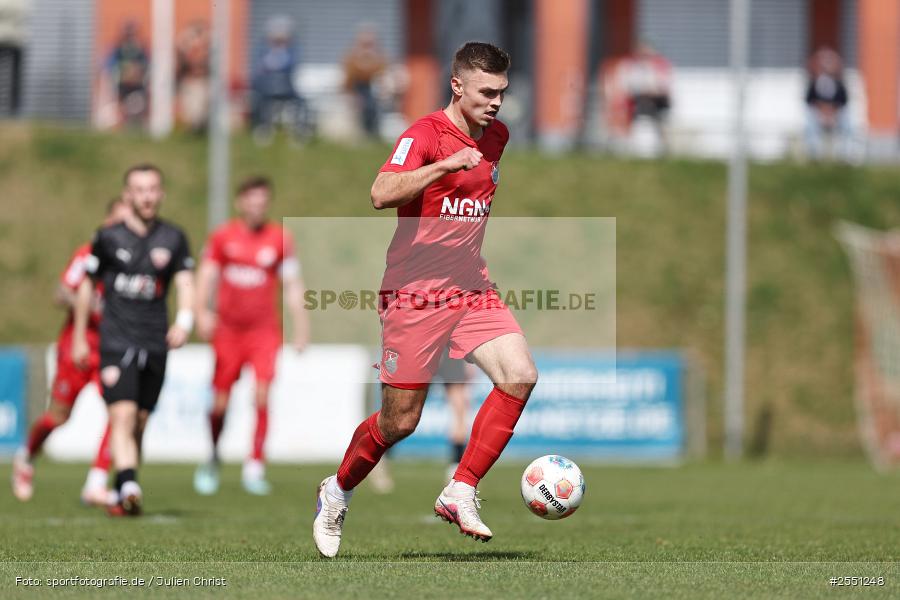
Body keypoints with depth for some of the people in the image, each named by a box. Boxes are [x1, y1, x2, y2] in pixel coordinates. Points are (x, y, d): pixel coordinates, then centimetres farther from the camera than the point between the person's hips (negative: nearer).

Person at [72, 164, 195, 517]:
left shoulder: (174, 239, 7)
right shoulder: (108, 238, 3)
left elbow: (185, 283, 3)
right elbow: (88, 285, 12)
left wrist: (184, 320, -17)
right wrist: (79, 338, 14)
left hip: (155, 343, 3)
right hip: (117, 340, -3)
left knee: (139, 424, 6)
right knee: (123, 416, -19)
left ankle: (121, 496, 16)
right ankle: (129, 488, -33)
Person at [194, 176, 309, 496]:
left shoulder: (280, 239, 3)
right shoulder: (222, 236, 4)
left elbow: (292, 285, 6)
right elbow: (206, 275, 5)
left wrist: (301, 327, 1)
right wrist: (202, 311, -11)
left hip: (264, 331, -1)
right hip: (228, 329, 1)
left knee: (262, 395, -17)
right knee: (220, 402, 1)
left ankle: (255, 468, -12)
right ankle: (212, 459, 26)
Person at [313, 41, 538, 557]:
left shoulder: (497, 136, 10)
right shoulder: (425, 133, -13)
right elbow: (382, 194, -30)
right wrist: (445, 165, -39)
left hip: (473, 290, 6)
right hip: (415, 293, -6)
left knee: (520, 375, -17)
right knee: (401, 421, -1)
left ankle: (461, 494, -9)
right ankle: (337, 492, 26)